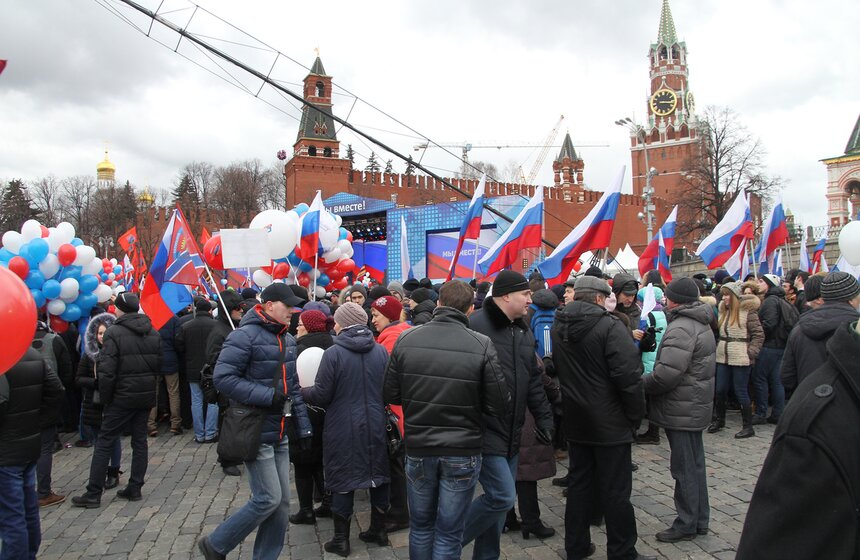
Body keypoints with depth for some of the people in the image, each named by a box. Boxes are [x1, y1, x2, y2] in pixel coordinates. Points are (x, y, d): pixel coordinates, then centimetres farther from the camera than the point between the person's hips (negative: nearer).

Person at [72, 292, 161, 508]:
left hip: (122, 397, -5)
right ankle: (135, 488, 15)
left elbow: (107, 371, -16)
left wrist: (105, 398, -6)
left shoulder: (114, 333, -12)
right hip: (146, 395, 6)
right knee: (140, 441, 12)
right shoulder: (153, 333, 7)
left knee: (105, 443, 3)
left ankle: (93, 494, 7)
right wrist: (148, 383, 15)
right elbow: (159, 364, 9)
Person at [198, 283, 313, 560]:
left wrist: (304, 427, 12)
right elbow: (223, 378, -20)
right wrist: (267, 396, -22)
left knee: (282, 501, 10)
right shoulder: (245, 335, -14)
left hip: (279, 433, 8)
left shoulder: (287, 340, 12)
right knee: (268, 499, -6)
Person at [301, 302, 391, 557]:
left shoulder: (333, 353, -13)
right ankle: (378, 530, 27)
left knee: (343, 479, 8)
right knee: (378, 474, 16)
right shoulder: (381, 351, 0)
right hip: (375, 426, 4)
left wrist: (301, 391, 9)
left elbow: (321, 395, -10)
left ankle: (341, 539, 16)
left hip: (343, 428, -4)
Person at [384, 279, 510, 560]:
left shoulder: (406, 339, -7)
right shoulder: (482, 345, -15)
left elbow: (391, 395, 1)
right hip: (462, 452, -2)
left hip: (418, 448, 3)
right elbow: (500, 406, -12)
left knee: (420, 524, 20)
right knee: (449, 532, 10)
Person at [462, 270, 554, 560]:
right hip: (483, 430, -8)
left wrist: (543, 416, 14)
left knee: (499, 500, 14)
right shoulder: (475, 326, -17)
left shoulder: (523, 331, 11)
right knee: (502, 496, -10)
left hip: (511, 433, 8)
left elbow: (533, 381, 18)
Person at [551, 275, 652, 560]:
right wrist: (635, 414, -9)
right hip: (610, 423, -6)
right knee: (615, 491, 4)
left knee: (579, 484, 16)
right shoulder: (610, 325, -17)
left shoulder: (558, 327, 5)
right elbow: (628, 376, -21)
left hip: (575, 421, 7)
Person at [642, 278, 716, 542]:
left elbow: (667, 373, -29)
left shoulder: (681, 328, -21)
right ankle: (699, 520, 28)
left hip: (682, 410, -10)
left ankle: (686, 524, 10)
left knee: (684, 468, 0)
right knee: (695, 464, 17)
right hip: (696, 406, 10)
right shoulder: (701, 324, 13)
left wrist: (643, 385, -12)